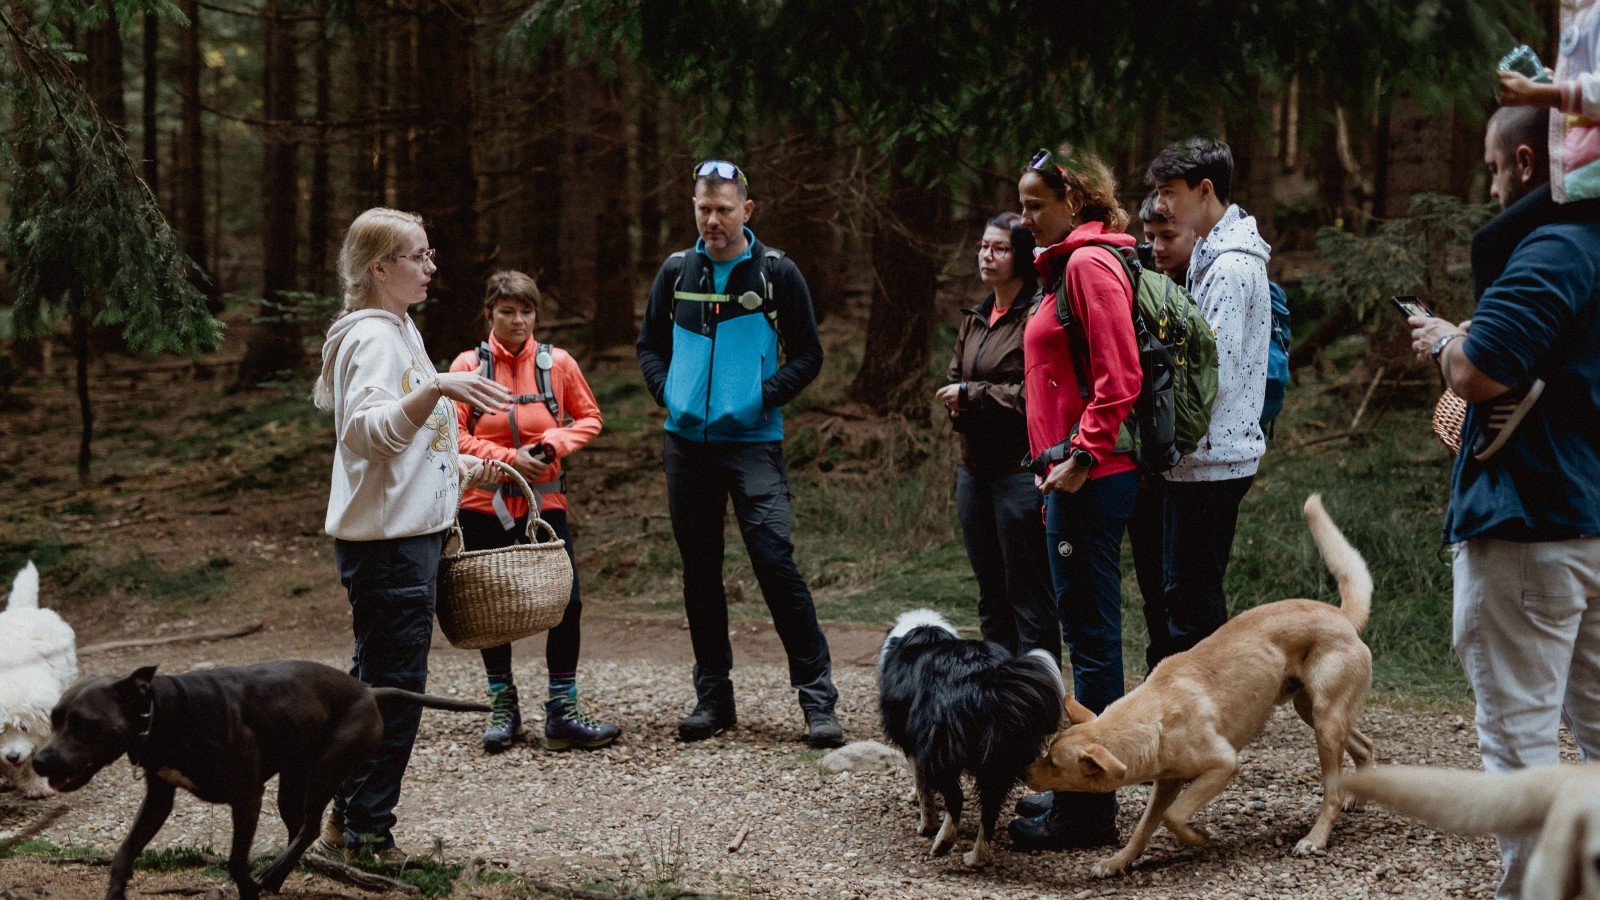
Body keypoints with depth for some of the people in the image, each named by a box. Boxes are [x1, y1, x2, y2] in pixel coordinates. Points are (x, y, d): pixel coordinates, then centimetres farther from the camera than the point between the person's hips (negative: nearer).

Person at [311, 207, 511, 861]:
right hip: (386, 539, -10)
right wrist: (439, 389, -45)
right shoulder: (372, 337, -15)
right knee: (394, 688, -5)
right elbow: (368, 430, -33)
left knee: (378, 682, 16)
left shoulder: (400, 330, 16)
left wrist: (456, 462, 20)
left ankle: (347, 821, 24)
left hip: (412, 532, 10)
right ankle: (367, 835, 3)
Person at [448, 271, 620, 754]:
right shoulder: (468, 366, -3)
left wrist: (555, 443, -9)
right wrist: (509, 458, -15)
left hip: (545, 499, 1)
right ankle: (503, 705, 24)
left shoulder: (558, 363, 1)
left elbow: (590, 418, 9)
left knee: (567, 601, -6)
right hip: (484, 502, -1)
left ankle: (563, 711, 3)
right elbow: (454, 436, -5)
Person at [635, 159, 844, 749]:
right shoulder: (676, 271, 10)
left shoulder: (776, 273, 0)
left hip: (753, 443, -4)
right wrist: (666, 391, 0)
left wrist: (766, 396, -11)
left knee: (775, 561, -14)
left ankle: (817, 698, -9)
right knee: (699, 571, 9)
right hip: (687, 442, 4)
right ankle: (712, 697, 18)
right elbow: (650, 344, 18)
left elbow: (808, 354, 3)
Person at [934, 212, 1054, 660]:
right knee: (992, 596, 15)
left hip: (1021, 469, -9)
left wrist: (973, 395, -11)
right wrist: (959, 405, -1)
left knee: (1028, 597, -5)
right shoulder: (975, 320, 16)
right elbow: (953, 382, 22)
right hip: (975, 470, 9)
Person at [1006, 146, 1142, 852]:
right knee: (1088, 631, 14)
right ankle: (1083, 788, 22)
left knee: (1091, 635, -7)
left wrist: (1081, 456, -19)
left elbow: (1118, 376, -19)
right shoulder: (1067, 267, 20)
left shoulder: (1090, 264, -11)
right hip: (1073, 477, 11)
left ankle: (1088, 811, -3)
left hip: (1090, 478, -11)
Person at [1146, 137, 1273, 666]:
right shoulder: (1214, 257, 17)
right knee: (1186, 590, 14)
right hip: (1206, 457, 10)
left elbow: (1213, 373, -20)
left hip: (1212, 460, -10)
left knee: (1191, 594, -7)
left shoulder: (1231, 267, -15)